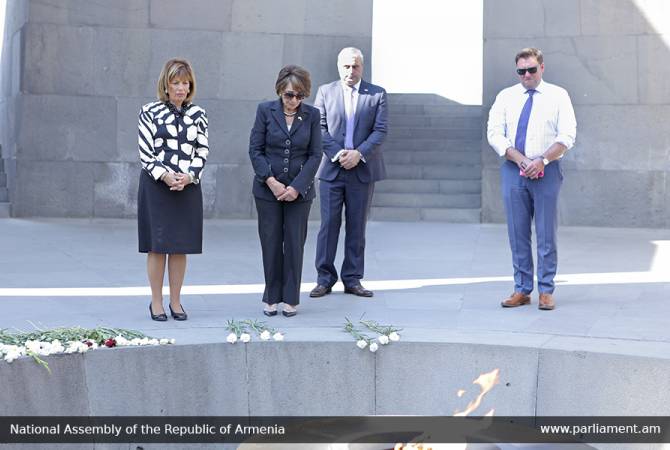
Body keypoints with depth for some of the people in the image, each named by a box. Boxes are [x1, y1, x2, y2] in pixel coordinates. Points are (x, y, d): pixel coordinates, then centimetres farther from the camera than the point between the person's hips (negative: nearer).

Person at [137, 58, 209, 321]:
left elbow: (202, 151, 6)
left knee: (180, 245, 6)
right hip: (156, 185, -2)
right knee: (157, 245, 0)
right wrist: (165, 176, -15)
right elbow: (145, 153, -2)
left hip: (188, 186, 2)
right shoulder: (150, 112, 1)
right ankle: (156, 302, 10)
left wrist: (188, 176, -10)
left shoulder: (198, 115, 10)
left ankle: (176, 302, 16)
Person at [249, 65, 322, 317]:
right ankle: (272, 298, 14)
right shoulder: (266, 111, -2)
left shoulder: (312, 115, 0)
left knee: (295, 244, 3)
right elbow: (255, 150, -2)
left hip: (299, 190, 0)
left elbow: (315, 155, -1)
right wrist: (271, 181, -13)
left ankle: (291, 299, 13)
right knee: (271, 244, 4)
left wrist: (297, 187, -11)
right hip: (268, 189, 0)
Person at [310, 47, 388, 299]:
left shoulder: (377, 95, 5)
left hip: (362, 170, 0)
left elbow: (380, 131, -1)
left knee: (357, 227, 6)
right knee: (328, 224, -1)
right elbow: (320, 128, 1)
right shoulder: (325, 92, 7)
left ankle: (352, 279, 13)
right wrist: (337, 153, -12)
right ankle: (325, 278, 6)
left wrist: (358, 153, -14)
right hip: (331, 168, 0)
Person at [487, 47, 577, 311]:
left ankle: (546, 291, 6)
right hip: (512, 171, 2)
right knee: (518, 234, 4)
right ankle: (522, 289, 11)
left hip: (546, 171, -2)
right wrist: (521, 160, -11)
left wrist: (542, 161, -15)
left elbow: (567, 136, -2)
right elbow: (495, 133, 1)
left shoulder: (558, 96, 5)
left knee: (546, 234, 0)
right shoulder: (506, 97, 10)